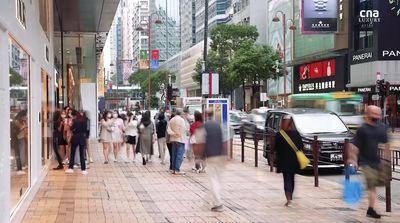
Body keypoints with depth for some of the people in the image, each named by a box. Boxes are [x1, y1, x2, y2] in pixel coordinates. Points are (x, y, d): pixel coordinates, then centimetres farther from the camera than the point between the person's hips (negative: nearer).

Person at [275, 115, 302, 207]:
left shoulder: (279, 135, -11)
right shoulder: (296, 134, -5)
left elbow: (276, 148, -7)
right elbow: (301, 147, -1)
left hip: (283, 161, -3)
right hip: (294, 160, 3)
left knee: (287, 179, -1)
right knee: (291, 178, 19)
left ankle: (288, 199, -15)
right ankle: (290, 197, 33)